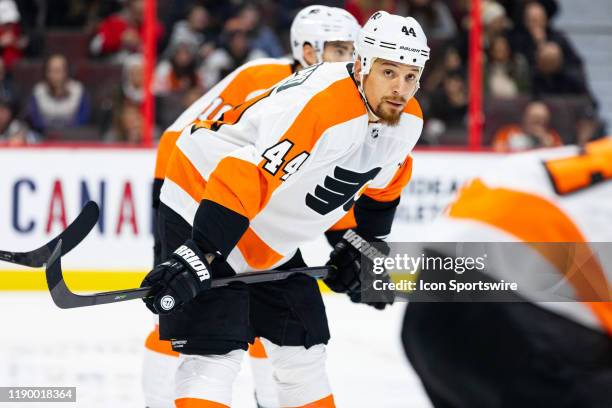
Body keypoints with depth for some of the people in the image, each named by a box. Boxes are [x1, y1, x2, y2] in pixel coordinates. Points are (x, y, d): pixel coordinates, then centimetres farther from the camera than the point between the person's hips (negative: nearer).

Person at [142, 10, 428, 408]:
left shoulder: (406, 121, -5)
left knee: (303, 344, 15)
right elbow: (243, 179, -37)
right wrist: (196, 256, -40)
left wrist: (364, 246, 19)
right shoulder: (321, 106, -33)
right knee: (217, 354, -18)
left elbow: (383, 181, 19)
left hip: (270, 233, 9)